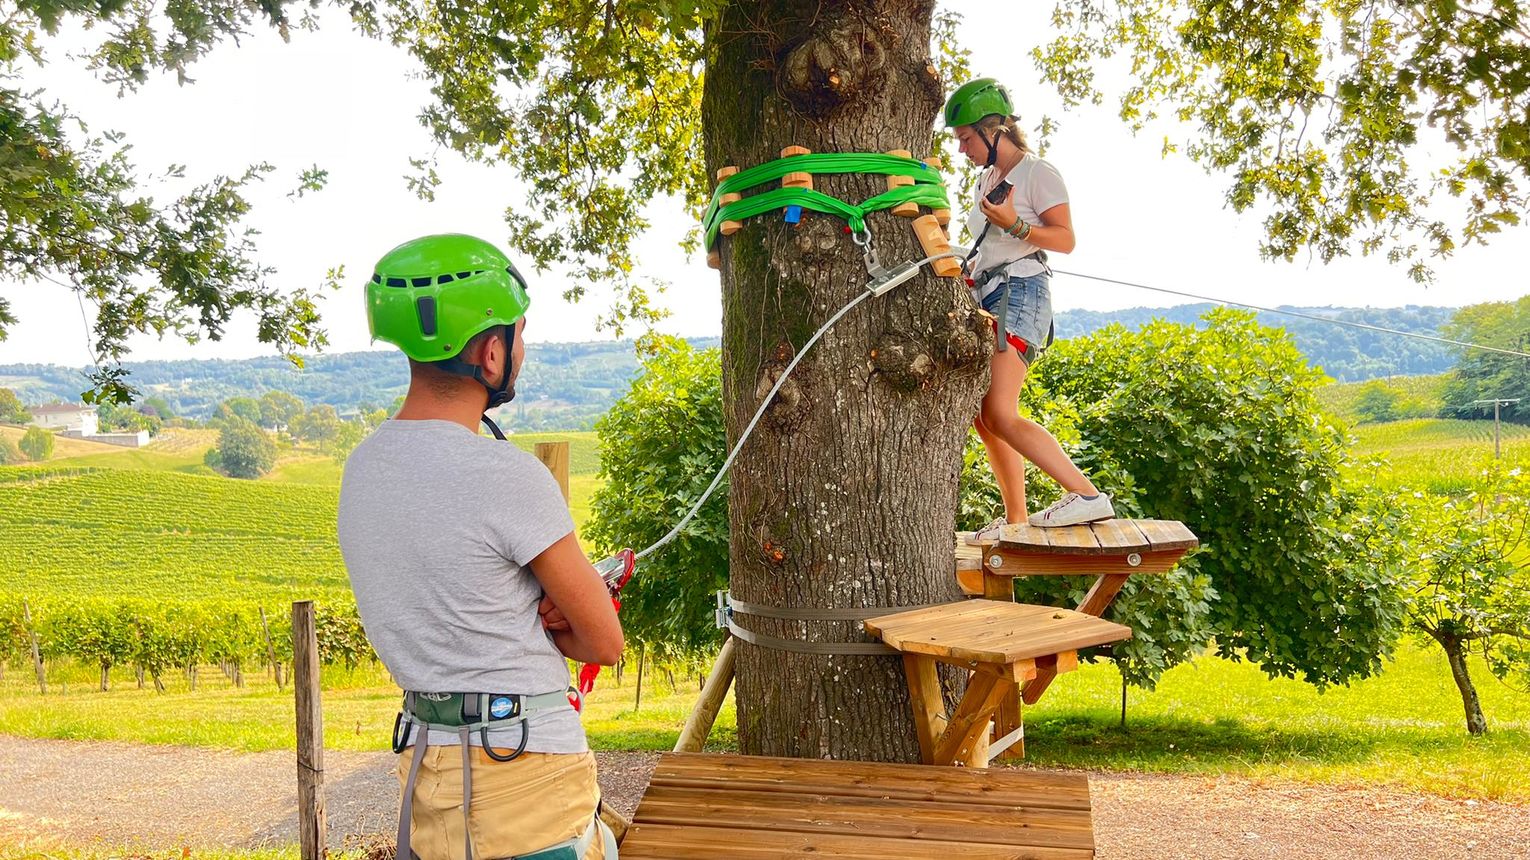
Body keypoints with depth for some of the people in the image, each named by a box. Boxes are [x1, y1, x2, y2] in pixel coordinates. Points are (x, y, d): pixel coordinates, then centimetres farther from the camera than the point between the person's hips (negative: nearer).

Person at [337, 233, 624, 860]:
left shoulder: (362, 463, 2)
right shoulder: (508, 475, -21)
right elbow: (605, 642, -12)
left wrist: (531, 607, -4)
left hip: (424, 763, 8)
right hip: (525, 771, -8)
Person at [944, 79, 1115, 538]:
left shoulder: (1038, 173, -4)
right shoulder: (986, 180, 21)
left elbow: (1066, 239, -9)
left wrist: (1015, 225, -22)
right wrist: (964, 272, 16)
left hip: (1022, 293, -9)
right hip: (985, 296, 9)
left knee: (999, 415, -21)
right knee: (984, 417, 2)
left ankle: (1088, 495, -20)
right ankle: (1016, 521, 7)